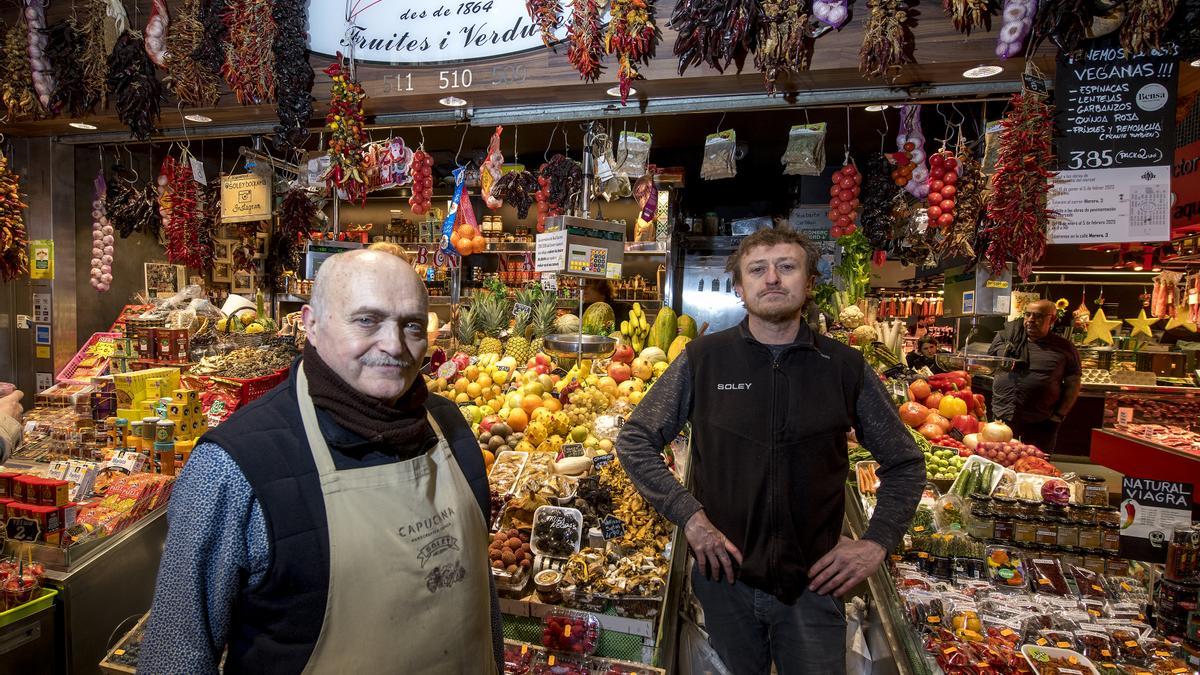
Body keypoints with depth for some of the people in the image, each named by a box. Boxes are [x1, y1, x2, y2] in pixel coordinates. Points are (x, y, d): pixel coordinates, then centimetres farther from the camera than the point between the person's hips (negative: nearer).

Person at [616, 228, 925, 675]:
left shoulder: (845, 367, -4)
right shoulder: (702, 360, -7)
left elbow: (904, 463, 7)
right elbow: (634, 442, -3)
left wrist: (877, 542, -3)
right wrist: (689, 515, -12)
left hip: (813, 583, 0)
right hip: (725, 576, 0)